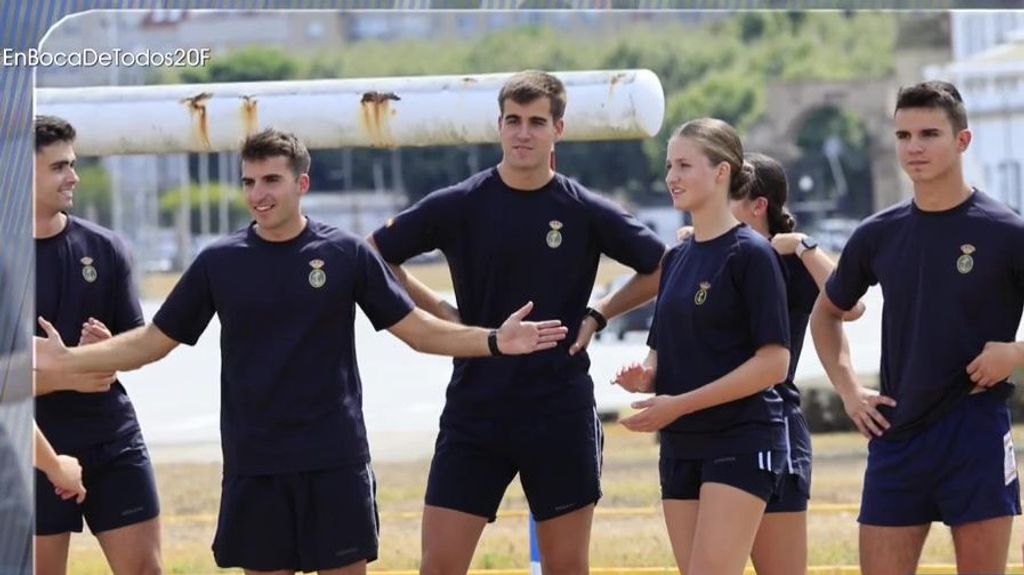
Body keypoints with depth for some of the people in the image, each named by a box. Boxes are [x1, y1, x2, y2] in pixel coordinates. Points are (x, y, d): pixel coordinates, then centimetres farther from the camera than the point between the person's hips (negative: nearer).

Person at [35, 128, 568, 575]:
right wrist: (65, 358, -3)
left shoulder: (346, 253, -1)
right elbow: (152, 342, 8)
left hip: (336, 460, -1)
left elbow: (417, 329, 3)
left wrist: (493, 340, -10)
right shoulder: (219, 262, 2)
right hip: (254, 464, 1)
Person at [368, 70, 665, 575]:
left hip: (560, 415, 0)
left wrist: (598, 315, 0)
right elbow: (374, 256, 8)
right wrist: (439, 311, 1)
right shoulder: (459, 206, -1)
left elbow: (662, 268, 9)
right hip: (474, 409, 0)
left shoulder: (585, 211, -1)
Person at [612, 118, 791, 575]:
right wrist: (645, 377, -4)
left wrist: (680, 404, -17)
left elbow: (773, 363, -15)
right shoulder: (676, 258, 13)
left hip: (740, 441, -8)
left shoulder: (751, 253, -9)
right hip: (681, 447, 8)